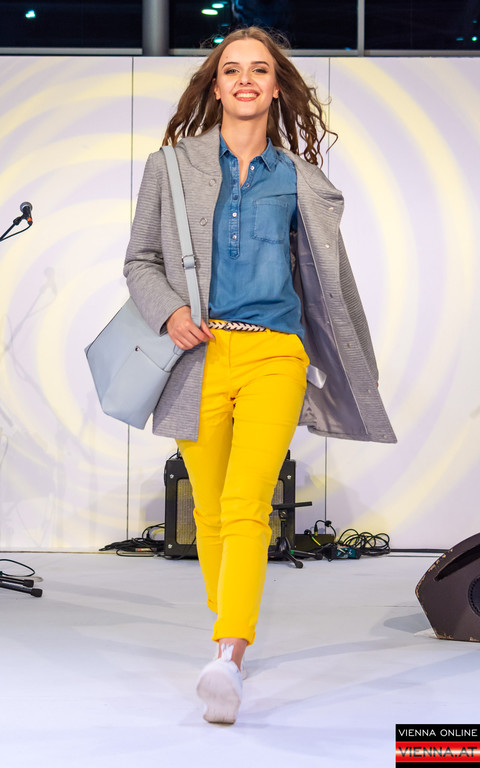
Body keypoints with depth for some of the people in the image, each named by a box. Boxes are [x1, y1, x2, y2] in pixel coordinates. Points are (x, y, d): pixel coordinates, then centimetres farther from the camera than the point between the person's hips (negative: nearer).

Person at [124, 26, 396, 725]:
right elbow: (140, 261, 13)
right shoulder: (173, 167, 11)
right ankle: (231, 628, 27)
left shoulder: (299, 180, 12)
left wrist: (353, 371, 22)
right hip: (200, 354, 2)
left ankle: (228, 660, -29)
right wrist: (169, 311, -7)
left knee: (246, 505, -18)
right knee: (210, 511, 7)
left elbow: (329, 280, 20)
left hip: (275, 356, -1)